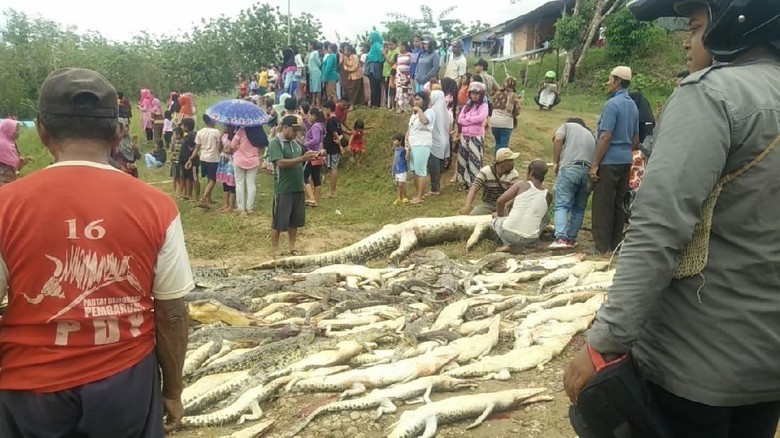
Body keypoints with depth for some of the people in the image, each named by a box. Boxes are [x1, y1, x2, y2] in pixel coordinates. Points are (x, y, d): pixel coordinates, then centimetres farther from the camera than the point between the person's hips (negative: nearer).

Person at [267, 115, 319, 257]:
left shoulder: (295, 143, 11)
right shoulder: (275, 143, -11)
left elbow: (303, 158, 20)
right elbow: (281, 163, -22)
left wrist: (311, 156, -3)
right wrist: (302, 158, -27)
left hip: (298, 188, 7)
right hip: (283, 190, -7)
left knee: (295, 220, 14)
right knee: (279, 221, 3)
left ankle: (292, 247, 26)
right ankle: (276, 251, 13)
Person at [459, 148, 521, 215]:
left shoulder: (514, 175, -9)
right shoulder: (485, 172, -10)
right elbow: (473, 189, -21)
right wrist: (467, 206, -39)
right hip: (487, 205, 0)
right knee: (472, 216, -25)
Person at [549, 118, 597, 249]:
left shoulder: (567, 125, 21)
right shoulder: (592, 134, 34)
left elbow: (558, 140, 0)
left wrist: (555, 162, 4)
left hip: (570, 168, -4)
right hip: (589, 172, 4)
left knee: (562, 205, -7)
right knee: (579, 208, 14)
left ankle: (561, 238, -20)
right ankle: (571, 239, 15)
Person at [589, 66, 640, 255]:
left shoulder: (612, 104, -13)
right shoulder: (633, 105, 12)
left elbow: (606, 136, -19)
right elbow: (636, 139, 17)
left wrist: (595, 164, -16)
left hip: (609, 161, -8)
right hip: (626, 161, 8)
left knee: (602, 205, -2)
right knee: (619, 203, 12)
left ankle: (602, 247, 1)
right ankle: (615, 244, 18)